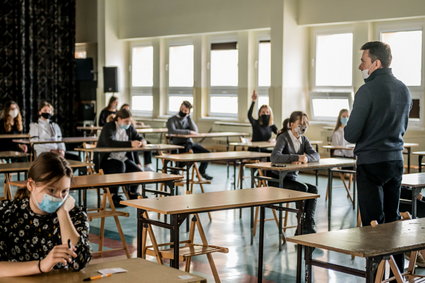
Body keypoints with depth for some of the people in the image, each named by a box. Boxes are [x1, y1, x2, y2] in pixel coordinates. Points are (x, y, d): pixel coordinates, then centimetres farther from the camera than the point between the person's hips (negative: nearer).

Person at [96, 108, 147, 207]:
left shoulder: (129, 128, 8)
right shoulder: (108, 127, -12)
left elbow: (138, 137, 19)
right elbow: (109, 143, -31)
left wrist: (142, 141, -8)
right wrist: (130, 144, -40)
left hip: (123, 159, 6)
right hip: (107, 159, -6)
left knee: (138, 171, -18)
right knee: (119, 166, -36)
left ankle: (132, 194, 11)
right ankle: (114, 197, -21)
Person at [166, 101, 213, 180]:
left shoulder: (188, 119, 13)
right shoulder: (172, 120, -2)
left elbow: (195, 131, -4)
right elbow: (173, 131, -23)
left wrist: (189, 117, -6)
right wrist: (188, 132, -24)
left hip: (189, 143, 6)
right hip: (177, 145, -6)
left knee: (206, 153, -8)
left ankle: (202, 171, 20)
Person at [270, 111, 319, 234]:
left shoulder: (303, 139, 9)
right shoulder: (283, 138, -13)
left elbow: (316, 155, -5)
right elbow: (274, 157, -31)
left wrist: (306, 158, -28)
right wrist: (297, 157, -39)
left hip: (292, 178, 7)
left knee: (313, 189, -18)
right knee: (303, 188, -27)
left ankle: (309, 223, -22)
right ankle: (301, 225, -16)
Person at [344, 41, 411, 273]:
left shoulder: (368, 91, -16)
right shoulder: (403, 89, 7)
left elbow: (351, 135, -15)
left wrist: (348, 130, 6)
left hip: (371, 162, -7)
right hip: (396, 160, 7)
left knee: (373, 222, -2)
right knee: (393, 219, 14)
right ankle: (397, 271, 21)